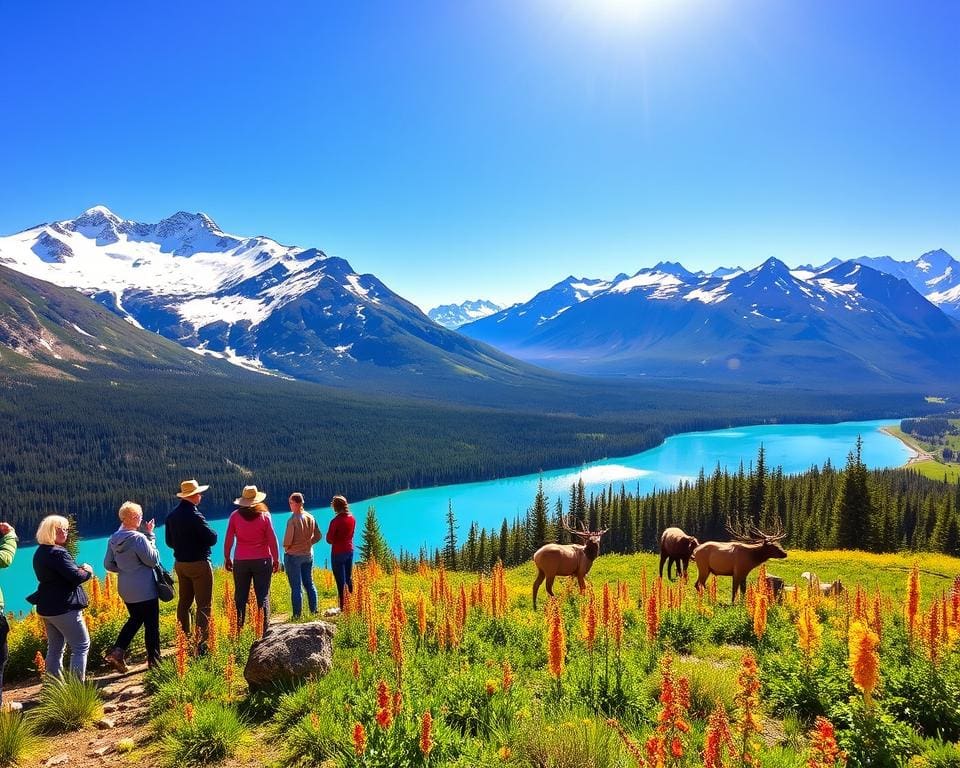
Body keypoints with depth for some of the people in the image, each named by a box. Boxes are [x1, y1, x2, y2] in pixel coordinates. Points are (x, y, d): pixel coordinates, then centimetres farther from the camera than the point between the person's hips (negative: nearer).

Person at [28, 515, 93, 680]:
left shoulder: (40, 552, 11)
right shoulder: (58, 553, -19)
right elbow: (75, 577, -23)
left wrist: (79, 569, 2)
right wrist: (87, 571, -3)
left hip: (46, 607, 9)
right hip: (64, 607, -9)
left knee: (55, 648, 15)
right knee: (82, 646, -1)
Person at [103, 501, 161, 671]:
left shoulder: (113, 539, 1)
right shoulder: (138, 538, -22)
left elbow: (108, 564, 7)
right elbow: (153, 560, -16)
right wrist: (151, 536, -12)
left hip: (125, 589, 7)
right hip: (145, 590, -7)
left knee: (135, 620, 24)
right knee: (151, 625, 7)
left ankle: (116, 652, 11)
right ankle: (154, 660, 16)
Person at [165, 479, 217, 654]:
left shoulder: (172, 516, 5)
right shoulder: (194, 515, -20)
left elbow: (169, 542, 15)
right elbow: (212, 538, -20)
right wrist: (211, 532, 0)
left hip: (180, 564, 8)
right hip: (198, 564, -8)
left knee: (184, 603, 16)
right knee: (203, 605, -2)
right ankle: (202, 645, -4)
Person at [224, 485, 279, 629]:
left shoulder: (235, 516, -2)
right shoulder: (264, 515, -5)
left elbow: (228, 540, 0)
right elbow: (272, 540, -4)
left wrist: (227, 559, 12)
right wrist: (276, 560, 3)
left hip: (241, 561, 1)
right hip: (262, 560, -1)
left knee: (240, 596, 11)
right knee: (263, 596, 4)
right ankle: (263, 629, 2)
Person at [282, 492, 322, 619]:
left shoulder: (293, 520, -19)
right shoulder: (310, 518, 1)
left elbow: (288, 539, -21)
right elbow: (318, 536, 7)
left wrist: (286, 547, -1)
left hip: (293, 555, -6)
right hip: (308, 554, 6)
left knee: (296, 587, 1)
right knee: (309, 584, 16)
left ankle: (297, 615, 6)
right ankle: (314, 611, 22)